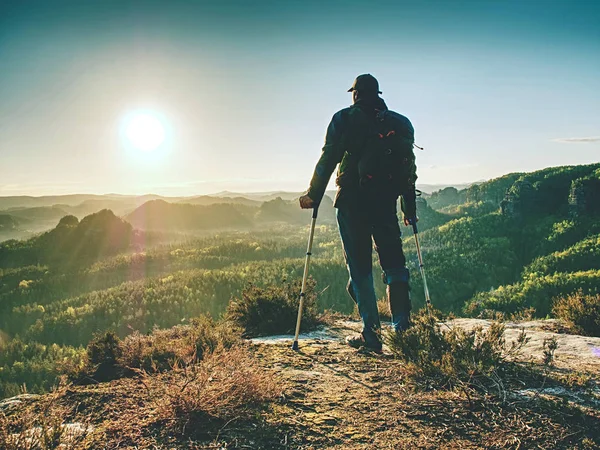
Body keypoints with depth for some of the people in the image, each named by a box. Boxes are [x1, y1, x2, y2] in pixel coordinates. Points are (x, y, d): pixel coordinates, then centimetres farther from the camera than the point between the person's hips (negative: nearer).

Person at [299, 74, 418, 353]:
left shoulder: (344, 119, 3)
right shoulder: (399, 123, 12)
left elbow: (328, 159, -4)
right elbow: (409, 170, 12)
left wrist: (313, 195, 5)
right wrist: (410, 209, 18)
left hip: (351, 202, -3)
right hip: (386, 202, 3)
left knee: (359, 267, 2)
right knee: (393, 262, 12)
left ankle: (371, 333, 0)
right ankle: (402, 325, 4)